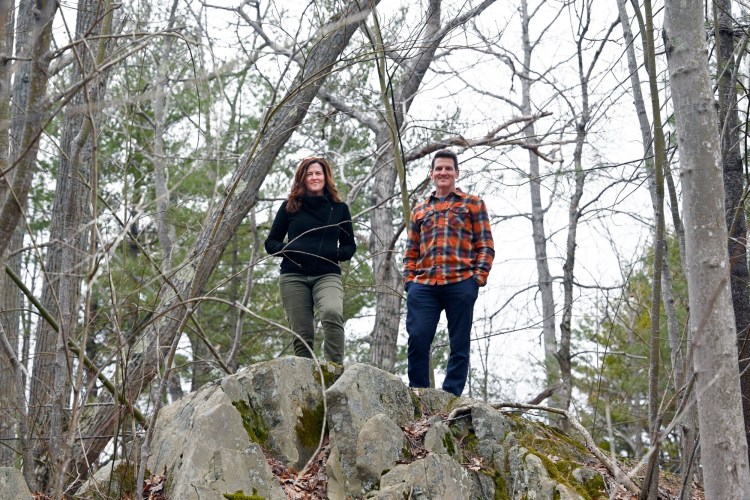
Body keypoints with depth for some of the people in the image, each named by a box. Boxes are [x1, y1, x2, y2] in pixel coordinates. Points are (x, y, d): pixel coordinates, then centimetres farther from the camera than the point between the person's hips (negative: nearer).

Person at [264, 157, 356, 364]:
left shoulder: (339, 208, 11)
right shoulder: (290, 206, 10)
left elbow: (350, 245, 17)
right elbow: (270, 242, 13)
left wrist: (337, 253, -5)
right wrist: (287, 250, -8)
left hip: (328, 275, -1)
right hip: (294, 277, 1)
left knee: (332, 313, -31)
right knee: (302, 334, -3)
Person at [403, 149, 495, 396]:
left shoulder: (473, 204, 14)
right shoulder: (419, 209, 23)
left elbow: (485, 245, 7)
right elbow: (411, 250, 21)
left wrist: (479, 276, -6)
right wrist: (408, 278, 6)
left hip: (460, 283, -2)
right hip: (423, 285, 2)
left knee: (459, 345, -1)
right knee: (417, 339, -8)